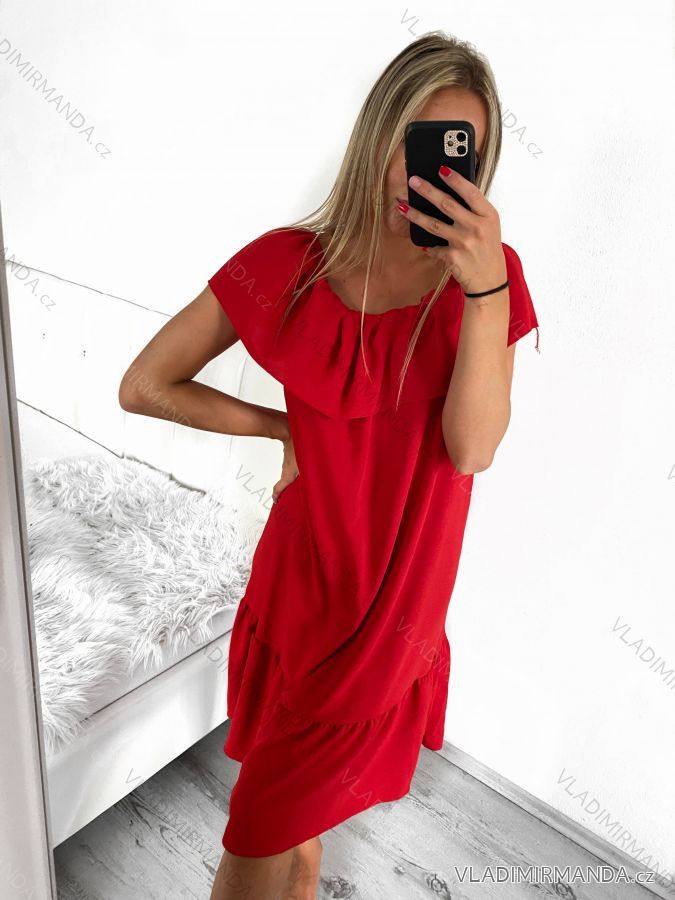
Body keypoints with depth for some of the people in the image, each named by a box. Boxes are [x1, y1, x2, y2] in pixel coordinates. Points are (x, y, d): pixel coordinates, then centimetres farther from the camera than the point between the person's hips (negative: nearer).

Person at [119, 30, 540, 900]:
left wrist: (487, 287, -31)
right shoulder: (289, 264, -14)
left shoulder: (486, 276, -9)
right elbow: (143, 386, -8)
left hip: (400, 596, 1)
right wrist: (283, 428, -10)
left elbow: (472, 448, -20)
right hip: (304, 576, -1)